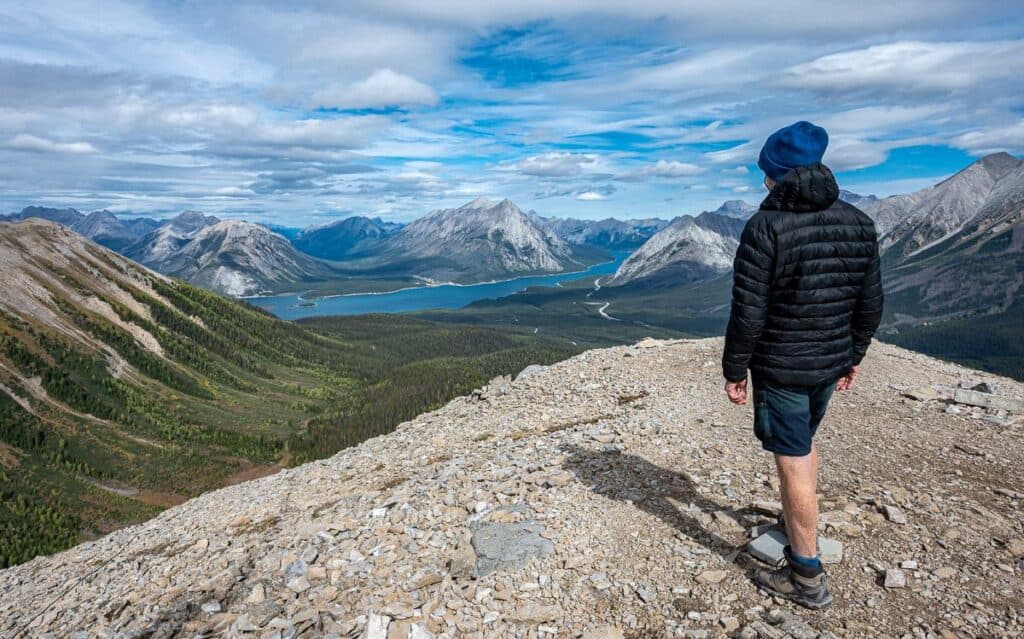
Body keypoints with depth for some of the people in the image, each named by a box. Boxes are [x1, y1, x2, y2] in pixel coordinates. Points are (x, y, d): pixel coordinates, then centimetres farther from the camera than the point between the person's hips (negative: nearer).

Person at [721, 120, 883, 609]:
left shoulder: (766, 226, -18)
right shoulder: (858, 224, 1)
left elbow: (747, 313, -19)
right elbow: (870, 304, 7)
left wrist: (734, 371, -9)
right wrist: (854, 356, 19)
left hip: (780, 368, -6)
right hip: (831, 363, 7)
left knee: (794, 461, 3)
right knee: (804, 442, 27)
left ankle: (808, 578, 15)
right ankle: (796, 522, 48)